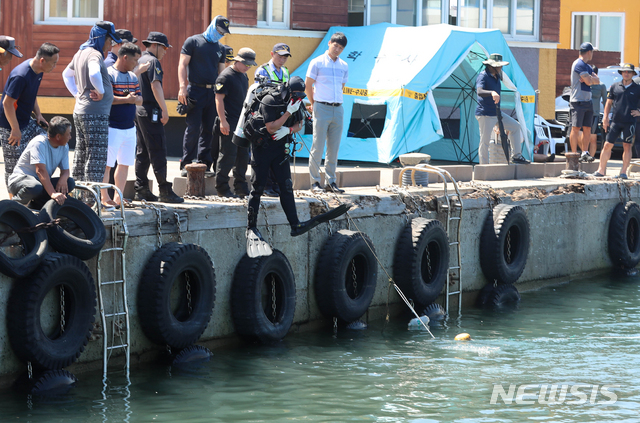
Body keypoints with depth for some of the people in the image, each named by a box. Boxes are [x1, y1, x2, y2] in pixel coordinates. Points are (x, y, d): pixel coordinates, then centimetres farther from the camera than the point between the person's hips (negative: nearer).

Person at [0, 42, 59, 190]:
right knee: (14, 167, -3)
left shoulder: (38, 71, 2)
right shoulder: (21, 76, -27)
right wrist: (15, 130, -22)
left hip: (27, 122, 9)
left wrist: (38, 114, 8)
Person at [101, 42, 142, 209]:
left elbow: (140, 99, 13)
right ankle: (104, 198, 0)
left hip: (130, 128, 8)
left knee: (124, 164, 11)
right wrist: (126, 99, -14)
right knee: (107, 164, -5)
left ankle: (119, 198, 19)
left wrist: (134, 98, -10)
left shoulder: (133, 77, 15)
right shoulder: (109, 74, -11)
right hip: (112, 128, -8)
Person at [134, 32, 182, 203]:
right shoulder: (152, 61, -10)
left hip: (139, 110, 9)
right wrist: (164, 109, -23)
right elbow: (155, 86, -21)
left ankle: (141, 190, 12)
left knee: (142, 152, 11)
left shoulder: (140, 61, 18)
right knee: (158, 152, -8)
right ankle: (165, 191, -9)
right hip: (151, 112, -9)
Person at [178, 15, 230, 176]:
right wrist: (182, 87, -14)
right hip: (195, 90, -5)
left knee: (209, 130, 5)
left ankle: (204, 164, 10)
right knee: (193, 129, -9)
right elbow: (182, 65, -3)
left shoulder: (220, 48, 17)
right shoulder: (193, 41, 1)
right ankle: (186, 165, -4)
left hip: (212, 92, 5)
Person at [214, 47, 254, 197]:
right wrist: (223, 121, -20)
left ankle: (241, 188, 18)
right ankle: (222, 188, 2)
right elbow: (219, 99, -16)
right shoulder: (226, 76, -12)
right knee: (228, 155, -6)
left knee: (243, 155, 10)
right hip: (229, 123, -9)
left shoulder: (244, 76, 15)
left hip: (241, 122, 9)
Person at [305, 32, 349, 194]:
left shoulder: (344, 66, 12)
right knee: (318, 147, -4)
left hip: (338, 109, 5)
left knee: (334, 148, 6)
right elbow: (308, 85, 3)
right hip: (322, 108, -5)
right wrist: (314, 104, 8)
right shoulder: (317, 63, -2)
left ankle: (330, 182, 12)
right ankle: (314, 182, 1)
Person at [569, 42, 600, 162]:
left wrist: (589, 78, -7)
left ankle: (585, 153, 11)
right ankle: (574, 153, -7)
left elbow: (597, 81, 13)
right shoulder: (579, 64, -12)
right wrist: (591, 78, 4)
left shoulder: (587, 66, 20)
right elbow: (589, 82, -18)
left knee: (587, 129, 7)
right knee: (576, 128, -7)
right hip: (578, 101, -9)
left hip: (588, 101, 9)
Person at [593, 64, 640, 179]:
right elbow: (608, 103, 13)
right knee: (607, 145, -1)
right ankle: (601, 170, 5)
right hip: (615, 121, 1)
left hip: (630, 122, -1)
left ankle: (623, 172, 7)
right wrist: (605, 118, 5)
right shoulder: (614, 86, 9)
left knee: (627, 147, 1)